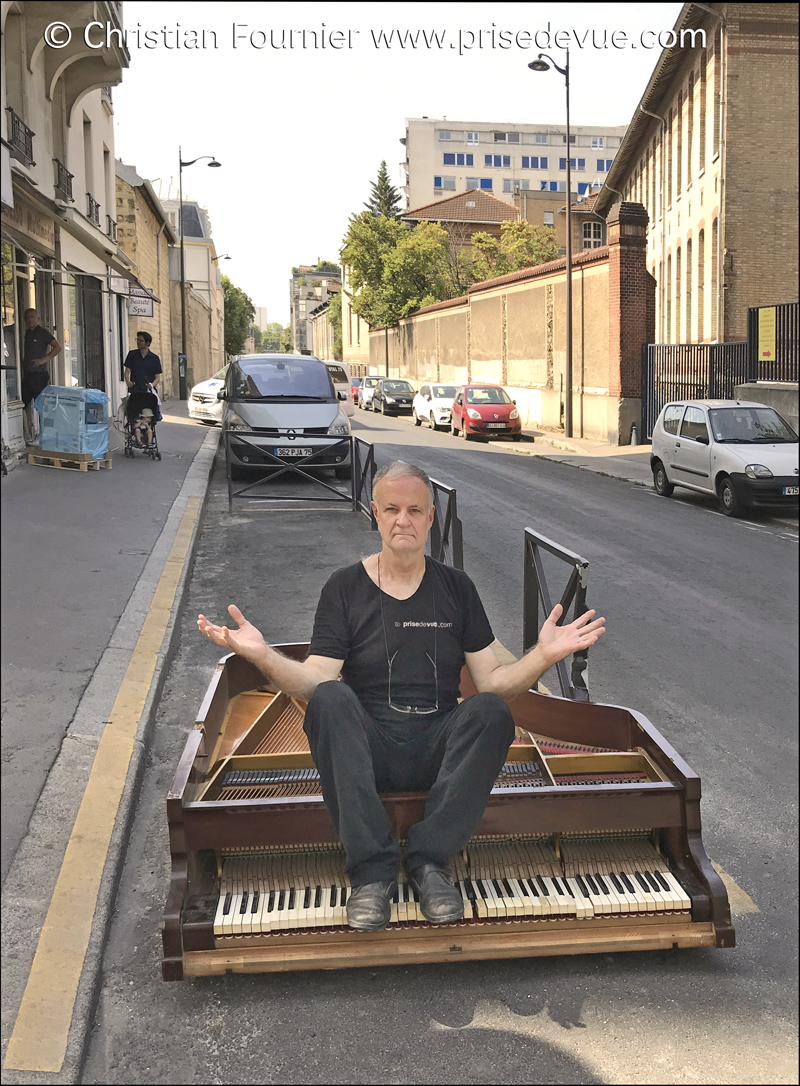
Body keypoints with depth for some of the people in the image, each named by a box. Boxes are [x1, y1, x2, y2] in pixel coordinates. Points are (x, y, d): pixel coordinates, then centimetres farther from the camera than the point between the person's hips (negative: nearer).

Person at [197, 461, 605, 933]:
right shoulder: (345, 588, 5)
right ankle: (373, 868, -28)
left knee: (492, 712, -29)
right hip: (366, 749, -1)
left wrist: (544, 655, -11)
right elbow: (315, 684, -6)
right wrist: (262, 655, -23)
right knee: (332, 699, -32)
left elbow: (494, 682, 6)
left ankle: (430, 858, -22)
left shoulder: (456, 588, 10)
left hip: (439, 748, 1)